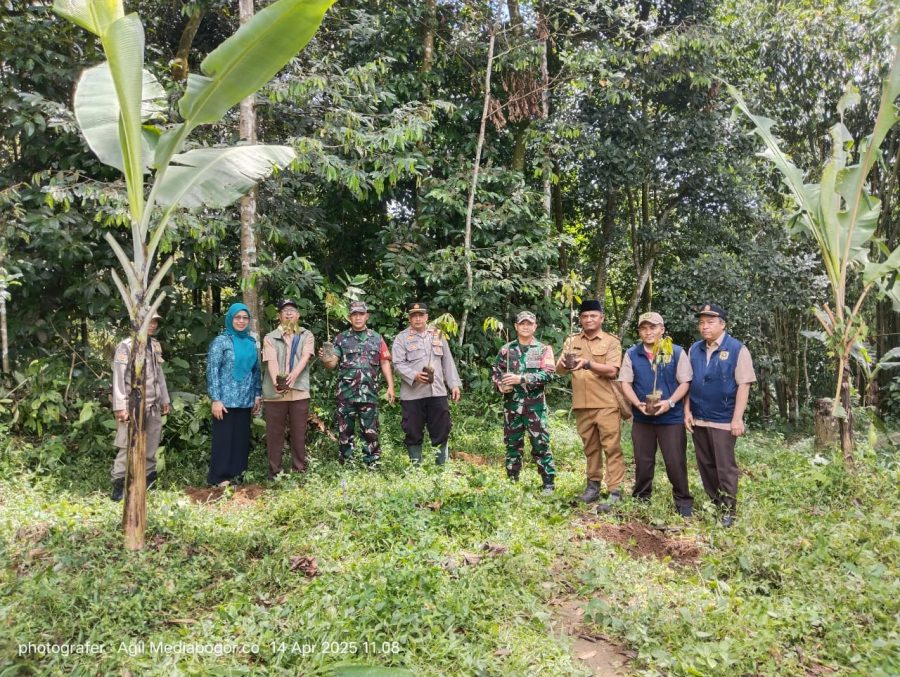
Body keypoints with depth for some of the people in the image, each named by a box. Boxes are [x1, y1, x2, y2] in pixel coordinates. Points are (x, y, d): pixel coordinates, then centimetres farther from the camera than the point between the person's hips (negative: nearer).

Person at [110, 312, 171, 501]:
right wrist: (120, 406, -16)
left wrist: (165, 400, 16)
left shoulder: (155, 346, 13)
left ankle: (149, 477, 22)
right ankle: (118, 484, 4)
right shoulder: (126, 346, -8)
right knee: (128, 446, -5)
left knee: (151, 445, 12)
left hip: (153, 406, 7)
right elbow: (118, 378, -11)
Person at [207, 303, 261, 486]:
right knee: (224, 438, 0)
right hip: (226, 400, -5)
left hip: (245, 400, 5)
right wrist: (216, 399, -15)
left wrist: (257, 395, 11)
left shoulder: (251, 342, 11)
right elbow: (212, 371, -9)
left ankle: (237, 474, 20)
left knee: (241, 438, 10)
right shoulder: (221, 341, -5)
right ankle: (220, 478, 9)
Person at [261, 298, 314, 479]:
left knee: (299, 433, 7)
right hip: (274, 393, 0)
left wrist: (294, 374, -28)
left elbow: (305, 357, -8)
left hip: (299, 392, 0)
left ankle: (299, 470, 18)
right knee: (274, 434, 5)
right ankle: (274, 472, 15)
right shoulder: (270, 337, 8)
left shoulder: (307, 336, 9)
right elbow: (271, 361, -8)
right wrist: (276, 381, -28)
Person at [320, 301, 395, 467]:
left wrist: (390, 386, 0)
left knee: (370, 430, 3)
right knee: (345, 430, 6)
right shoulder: (341, 338, 7)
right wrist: (325, 359, -24)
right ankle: (345, 465, 16)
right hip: (346, 393, 0)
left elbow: (385, 363, 8)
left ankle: (372, 465, 10)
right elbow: (332, 363, 0)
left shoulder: (376, 338, 9)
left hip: (369, 393, 0)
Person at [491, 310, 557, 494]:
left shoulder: (543, 349, 2)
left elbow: (549, 374, -10)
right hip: (512, 405, 3)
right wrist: (500, 385, -7)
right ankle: (512, 483, 19)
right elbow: (495, 372, 15)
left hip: (535, 405, -2)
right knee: (512, 445, 9)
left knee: (541, 445, -1)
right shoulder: (506, 349, 10)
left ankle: (548, 484, 8)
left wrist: (521, 378, -18)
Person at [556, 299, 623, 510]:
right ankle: (593, 485, 25)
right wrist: (563, 363, -21)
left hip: (606, 404, -4)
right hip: (582, 405, 4)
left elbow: (612, 371, -13)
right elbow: (559, 370, 4)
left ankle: (615, 492, -2)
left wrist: (588, 363, -28)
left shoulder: (611, 342, -1)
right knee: (590, 447, 14)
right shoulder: (572, 341, 10)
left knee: (611, 448, -4)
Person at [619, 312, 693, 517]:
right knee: (643, 461, 12)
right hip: (641, 417, 2)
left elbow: (685, 382, -4)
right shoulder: (631, 354, 3)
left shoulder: (677, 352, -3)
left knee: (676, 462, 2)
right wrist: (638, 404, -14)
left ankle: (683, 502, 18)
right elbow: (626, 383, 1)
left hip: (672, 417, -2)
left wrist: (669, 403, -18)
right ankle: (640, 499, 27)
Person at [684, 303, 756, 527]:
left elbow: (744, 385, -11)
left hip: (723, 420, -5)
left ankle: (728, 509, 13)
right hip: (698, 419, 5)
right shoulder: (694, 349, 8)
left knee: (725, 467, 2)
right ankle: (713, 504, 27)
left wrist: (737, 418, -15)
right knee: (705, 465, 13)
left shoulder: (737, 349, -8)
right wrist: (687, 411, 4)